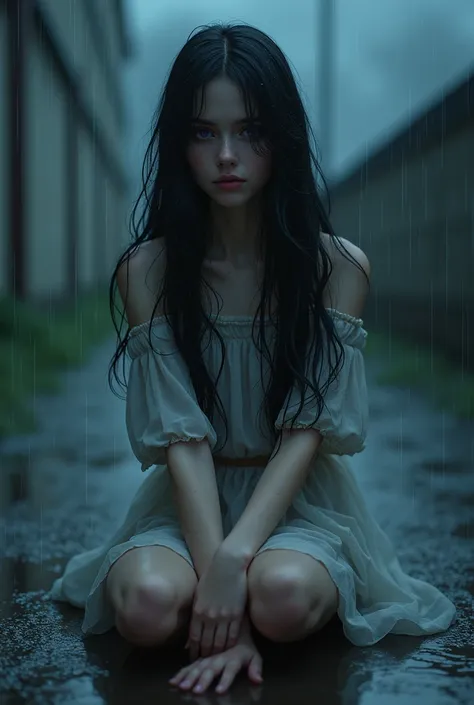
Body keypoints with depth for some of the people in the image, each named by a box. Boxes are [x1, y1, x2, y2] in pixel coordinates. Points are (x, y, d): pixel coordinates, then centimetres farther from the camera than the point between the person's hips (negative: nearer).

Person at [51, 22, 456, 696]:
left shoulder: (339, 265, -7)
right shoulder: (149, 270, -7)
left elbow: (308, 429, -13)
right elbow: (181, 438, -14)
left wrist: (237, 555, -27)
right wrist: (217, 578, -26)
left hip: (299, 499, -1)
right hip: (189, 500, 1)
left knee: (283, 595, -34)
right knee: (148, 604, -31)